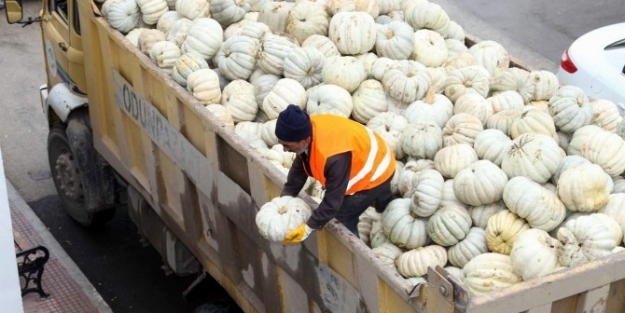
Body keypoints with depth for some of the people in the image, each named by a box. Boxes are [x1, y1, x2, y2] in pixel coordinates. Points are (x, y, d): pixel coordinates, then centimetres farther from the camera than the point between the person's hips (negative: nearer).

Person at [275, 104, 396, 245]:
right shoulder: (307, 130, -24)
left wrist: (308, 228, -32)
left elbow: (333, 199, -38)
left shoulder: (335, 156, -49)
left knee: (344, 217, -7)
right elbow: (299, 168, -8)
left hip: (375, 174, -8)